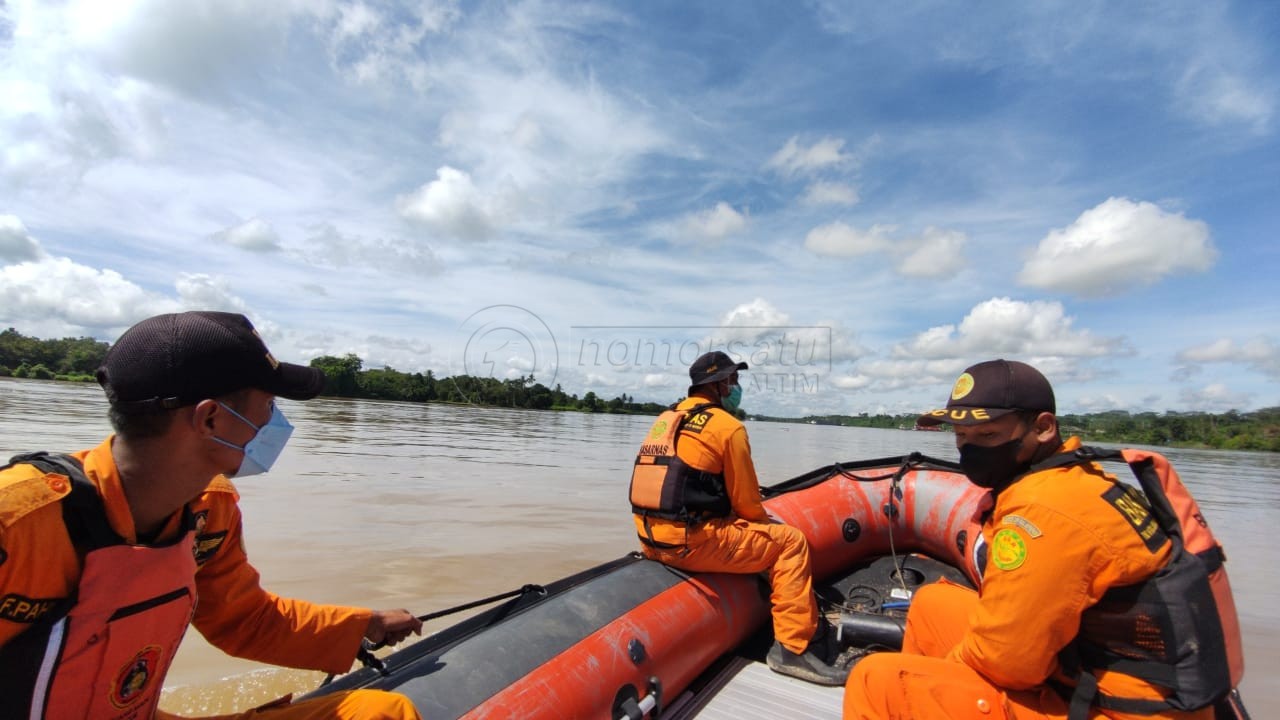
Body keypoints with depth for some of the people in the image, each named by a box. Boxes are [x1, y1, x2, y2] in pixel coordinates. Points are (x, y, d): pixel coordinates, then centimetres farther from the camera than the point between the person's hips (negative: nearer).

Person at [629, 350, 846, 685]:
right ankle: (793, 648, 7)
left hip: (650, 538, 9)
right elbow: (746, 503, -6)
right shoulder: (728, 426, -9)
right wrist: (767, 525, 17)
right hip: (691, 543, -9)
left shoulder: (666, 419, 14)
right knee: (790, 541, 6)